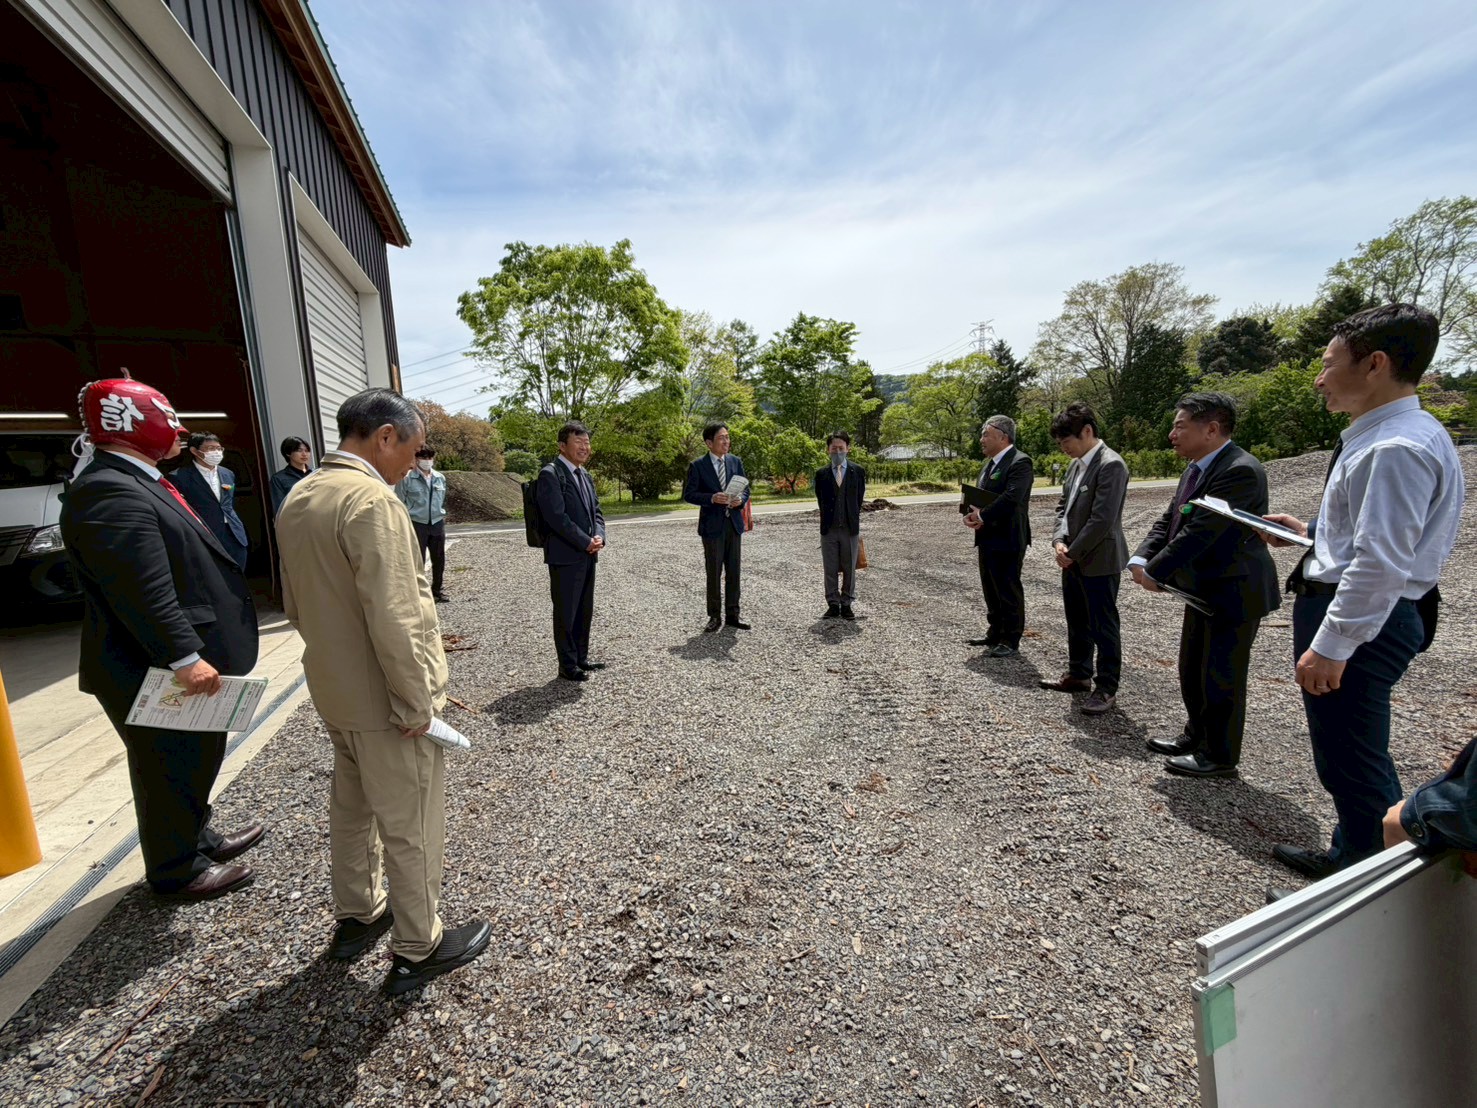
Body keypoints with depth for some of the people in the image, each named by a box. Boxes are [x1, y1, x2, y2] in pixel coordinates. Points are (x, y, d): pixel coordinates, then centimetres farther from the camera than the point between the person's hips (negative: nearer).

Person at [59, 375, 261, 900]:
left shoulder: (135, 482, 12)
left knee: (197, 762, 23)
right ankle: (177, 871, 26)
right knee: (171, 772, 8)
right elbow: (143, 592, -29)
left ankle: (198, 839, 41)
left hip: (177, 663, 10)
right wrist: (185, 659, -29)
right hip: (155, 675, -10)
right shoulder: (109, 493, -23)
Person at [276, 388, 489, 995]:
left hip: (332, 690, 9)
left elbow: (295, 603, 13)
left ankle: (356, 916, 45)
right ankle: (417, 949, 26)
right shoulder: (372, 500, -24)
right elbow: (392, 618, -28)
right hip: (384, 700, -9)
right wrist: (416, 701, -20)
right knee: (411, 828, 8)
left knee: (351, 808, 25)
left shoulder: (297, 498, 6)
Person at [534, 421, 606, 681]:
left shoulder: (584, 474, 15)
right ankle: (568, 665, 14)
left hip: (587, 555, 8)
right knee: (566, 612, 3)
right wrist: (586, 542, -16)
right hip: (565, 556, -8)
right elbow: (556, 516, -19)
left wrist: (599, 536, -3)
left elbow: (596, 510, 16)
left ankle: (581, 658, 27)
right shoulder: (550, 474, -11)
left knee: (585, 610, 14)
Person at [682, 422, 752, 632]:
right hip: (712, 525, -4)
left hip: (734, 523, 4)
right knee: (714, 573, 4)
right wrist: (712, 498, -20)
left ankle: (732, 614, 19)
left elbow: (745, 488, 13)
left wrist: (741, 499, -10)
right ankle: (715, 616, 15)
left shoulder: (735, 461, 8)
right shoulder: (698, 466, -5)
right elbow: (688, 494, -6)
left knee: (733, 572, 8)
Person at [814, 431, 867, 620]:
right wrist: (828, 522, 6)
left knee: (849, 569, 6)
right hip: (828, 529, 0)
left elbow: (859, 499, 6)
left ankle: (846, 604, 16)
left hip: (850, 528, 0)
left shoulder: (858, 472, 3)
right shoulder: (821, 474, 4)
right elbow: (821, 501, 7)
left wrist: (854, 522, 8)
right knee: (830, 570, 5)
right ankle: (833, 604, 15)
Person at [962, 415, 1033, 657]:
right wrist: (971, 512, -4)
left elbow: (1011, 497, -26)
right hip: (987, 538, 9)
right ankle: (995, 634, 31)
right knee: (991, 591, 18)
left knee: (1009, 591, 1)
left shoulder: (1020, 462, -14)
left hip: (1007, 540, -9)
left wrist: (983, 516, -19)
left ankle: (1011, 641, 12)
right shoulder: (990, 464, 15)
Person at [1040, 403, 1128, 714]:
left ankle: (1106, 688, 15)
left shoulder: (1110, 464, -18)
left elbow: (1102, 520, -23)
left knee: (1103, 628, 3)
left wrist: (1072, 552, -15)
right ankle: (1078, 675, 34)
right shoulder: (1076, 464, 9)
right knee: (1077, 624, 19)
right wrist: (1059, 542, -3)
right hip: (1073, 560, 9)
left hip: (1099, 561, -9)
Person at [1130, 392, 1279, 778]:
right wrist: (1141, 559, -8)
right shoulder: (1196, 468, 8)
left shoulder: (1240, 471, -23)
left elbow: (1202, 531, -27)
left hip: (1233, 591, -9)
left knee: (1221, 675, 3)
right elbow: (1168, 520, 7)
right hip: (1204, 589, 10)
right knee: (1192, 670, 20)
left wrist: (1155, 572, -20)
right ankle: (1197, 735, 37)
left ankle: (1220, 757, 19)